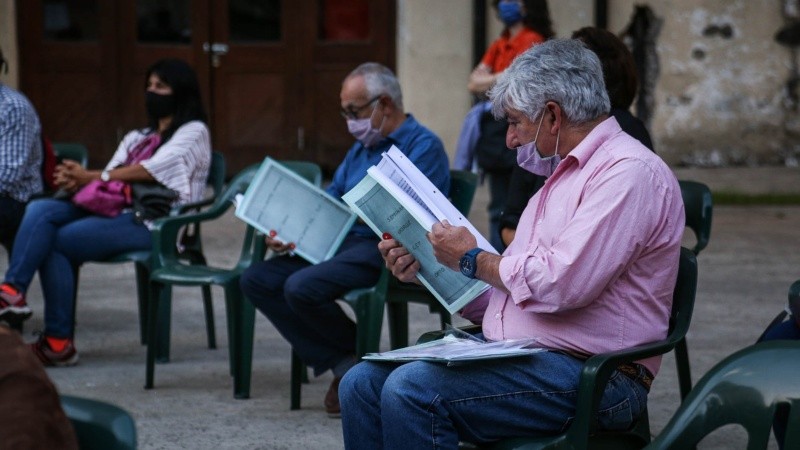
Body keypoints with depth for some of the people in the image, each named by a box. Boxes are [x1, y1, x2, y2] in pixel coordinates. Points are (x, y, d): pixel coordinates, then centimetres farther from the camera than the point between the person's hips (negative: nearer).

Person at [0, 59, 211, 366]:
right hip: (114, 210, 7)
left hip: (153, 224, -7)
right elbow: (110, 175, 13)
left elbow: (150, 170, -8)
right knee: (40, 210, -20)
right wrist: (76, 181, -10)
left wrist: (90, 178, -11)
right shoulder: (138, 137, 30)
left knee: (53, 241, -23)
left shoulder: (193, 132, 7)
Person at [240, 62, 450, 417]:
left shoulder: (423, 146, -6)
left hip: (384, 250, -10)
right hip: (342, 243, 10)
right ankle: (343, 365, -10)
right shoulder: (360, 149, 24)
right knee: (256, 280, -5)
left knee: (302, 287, -30)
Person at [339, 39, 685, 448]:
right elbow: (501, 293, 24)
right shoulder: (563, 176, 23)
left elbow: (560, 284, -22)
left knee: (411, 391, -26)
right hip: (510, 353, 10)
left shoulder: (630, 173, -11)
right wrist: (425, 270, 10)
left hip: (590, 379, -10)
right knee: (362, 383, -4)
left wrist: (473, 259, -6)